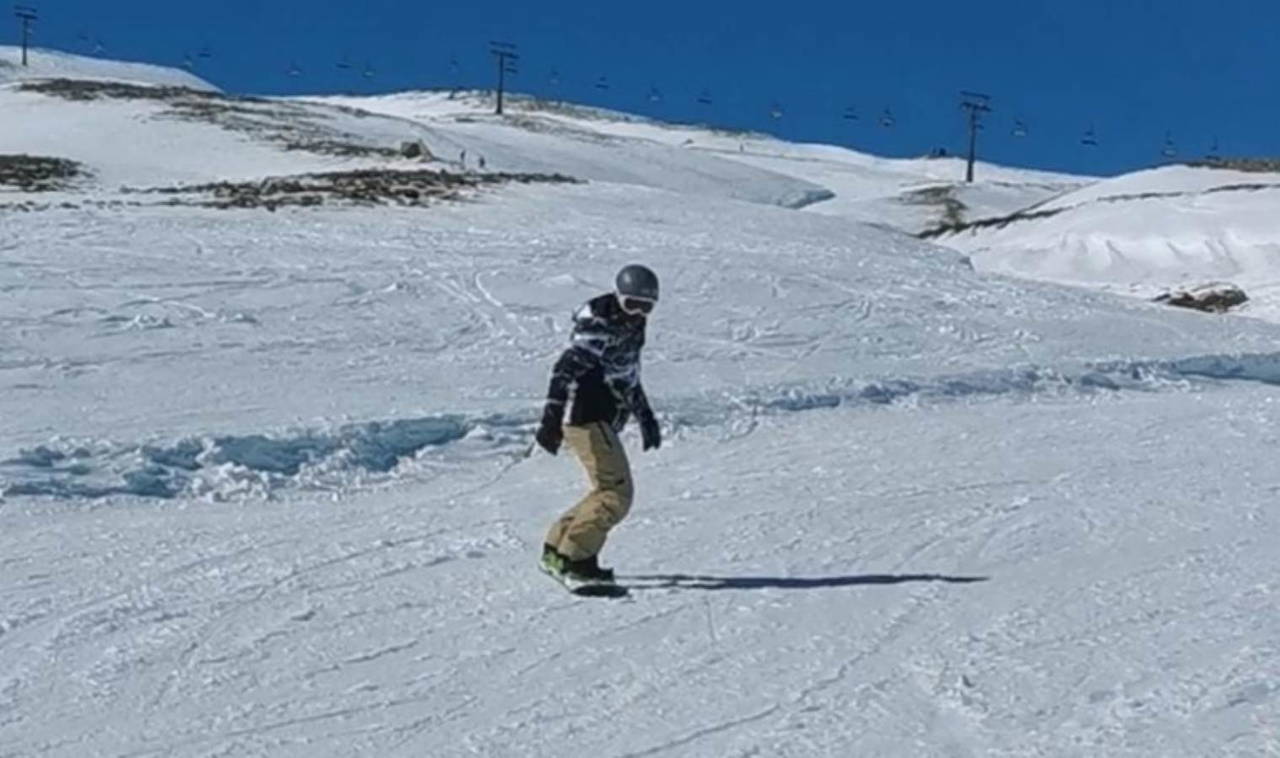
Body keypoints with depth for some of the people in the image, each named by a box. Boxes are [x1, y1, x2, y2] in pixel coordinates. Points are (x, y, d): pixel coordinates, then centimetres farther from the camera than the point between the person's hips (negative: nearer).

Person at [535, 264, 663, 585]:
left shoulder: (630, 325, 14)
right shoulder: (600, 326, -16)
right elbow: (565, 369, -25)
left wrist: (646, 417, 35)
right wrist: (551, 417, -35)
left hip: (604, 420, 10)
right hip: (586, 417, -10)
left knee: (608, 491, 14)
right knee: (618, 495, -12)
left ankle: (556, 549, 18)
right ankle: (571, 558, -9)